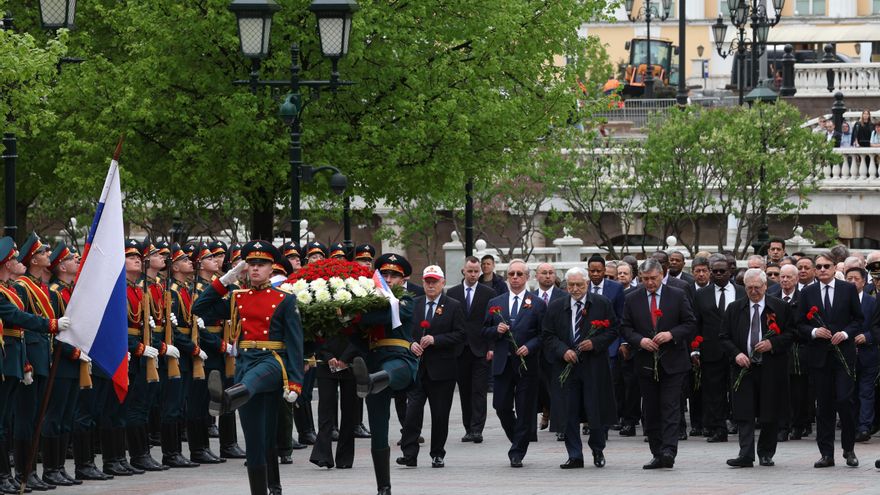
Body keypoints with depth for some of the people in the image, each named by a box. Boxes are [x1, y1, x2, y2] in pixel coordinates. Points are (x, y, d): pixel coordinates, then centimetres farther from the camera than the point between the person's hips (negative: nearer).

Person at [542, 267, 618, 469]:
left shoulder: (602, 304, 2)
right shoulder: (556, 307, 7)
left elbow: (613, 330, 3)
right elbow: (547, 335, 7)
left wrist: (595, 343, -12)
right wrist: (563, 351, -9)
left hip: (594, 367, -2)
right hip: (566, 367, 2)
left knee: (597, 411, 2)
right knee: (569, 414, 1)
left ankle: (597, 449, 23)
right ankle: (575, 456, 8)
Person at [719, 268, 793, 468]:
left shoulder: (780, 308, 4)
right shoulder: (734, 309, 9)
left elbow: (791, 333, 4)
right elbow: (724, 337, 9)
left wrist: (772, 344, -12)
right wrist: (736, 354, -9)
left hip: (772, 369, -1)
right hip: (744, 368, 1)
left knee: (770, 414, 5)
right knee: (744, 413, -7)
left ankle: (766, 453, 18)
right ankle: (746, 455, -10)